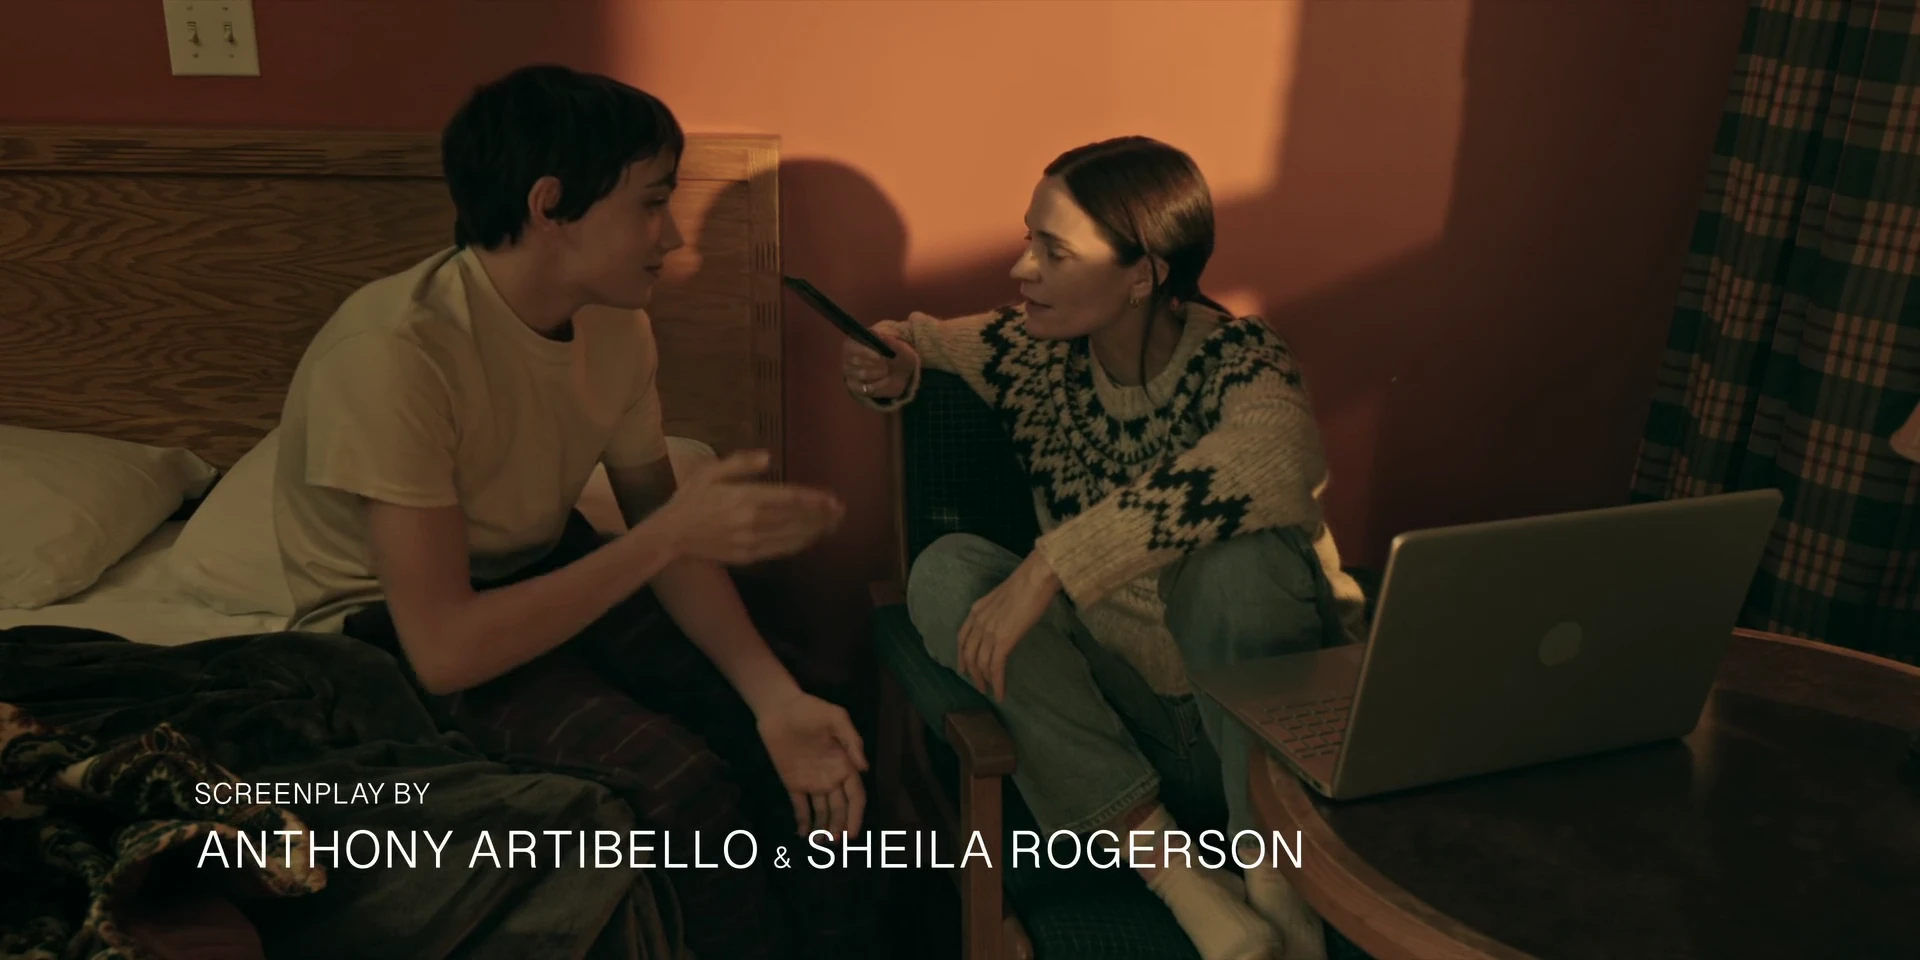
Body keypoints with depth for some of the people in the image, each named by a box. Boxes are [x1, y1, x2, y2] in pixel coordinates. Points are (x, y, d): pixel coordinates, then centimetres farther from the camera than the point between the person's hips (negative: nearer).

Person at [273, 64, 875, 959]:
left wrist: (775, 697, -19)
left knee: (792, 732, -7)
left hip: (546, 575, 6)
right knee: (686, 788, -25)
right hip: (397, 636, -6)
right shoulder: (394, 353, -31)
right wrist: (669, 535, -30)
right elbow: (443, 648, -31)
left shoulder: (616, 322, -9)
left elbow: (660, 528, -3)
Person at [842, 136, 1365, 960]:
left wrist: (1049, 566, -44)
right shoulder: (1039, 355, -3)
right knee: (947, 571, -18)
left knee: (1235, 551, -34)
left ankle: (1277, 880, -17)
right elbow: (914, 339, 17)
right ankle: (1187, 884, -23)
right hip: (1122, 711, 5)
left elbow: (1278, 454, -41)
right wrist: (892, 371, -8)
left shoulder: (1234, 359, -16)